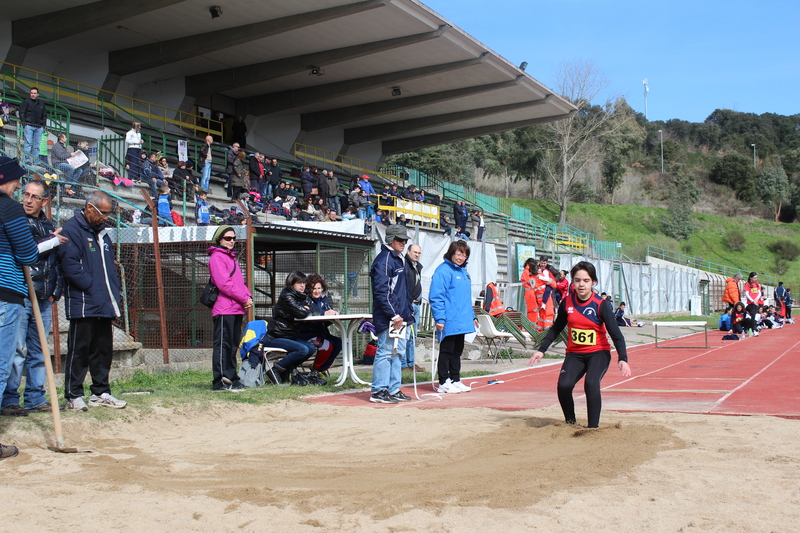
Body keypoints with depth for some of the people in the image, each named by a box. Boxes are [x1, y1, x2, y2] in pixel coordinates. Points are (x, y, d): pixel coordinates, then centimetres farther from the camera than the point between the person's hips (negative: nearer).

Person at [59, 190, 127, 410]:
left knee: (104, 350, 11)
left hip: (105, 305, 8)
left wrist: (113, 291, 10)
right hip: (83, 304, -8)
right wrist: (92, 286, -16)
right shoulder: (71, 229, -8)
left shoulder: (102, 232, 19)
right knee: (79, 350, -3)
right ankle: (74, 396, 5)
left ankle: (101, 393, 19)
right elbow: (70, 264, -17)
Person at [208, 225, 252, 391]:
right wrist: (244, 299, -13)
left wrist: (248, 296, 3)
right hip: (224, 309, -9)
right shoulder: (217, 257, -6)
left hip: (237, 309, 9)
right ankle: (220, 381, -9)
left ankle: (231, 378, 18)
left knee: (233, 345, 12)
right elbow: (223, 283, -16)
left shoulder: (232, 258, 23)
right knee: (223, 345, -9)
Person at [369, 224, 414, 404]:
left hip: (399, 316, 10)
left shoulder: (399, 260, 18)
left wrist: (408, 312, 20)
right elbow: (381, 291, -21)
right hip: (387, 317, -10)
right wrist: (393, 315, -22)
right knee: (386, 352, -7)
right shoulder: (384, 260, -13)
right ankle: (378, 391, -1)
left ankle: (394, 390, 20)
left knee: (398, 352, 13)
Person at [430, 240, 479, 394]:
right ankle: (443, 383, 6)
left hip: (461, 321, 8)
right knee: (446, 351, -1)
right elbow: (436, 296, -16)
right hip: (449, 322, -8)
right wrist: (439, 318, -21)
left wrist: (472, 316, 19)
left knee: (457, 351, 14)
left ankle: (455, 380, 22)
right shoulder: (443, 270, -11)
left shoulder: (463, 271, 15)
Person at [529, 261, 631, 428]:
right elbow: (556, 328, 12)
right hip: (574, 354, 3)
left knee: (591, 383, -30)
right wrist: (541, 350, 8)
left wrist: (623, 359, -26)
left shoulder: (601, 305, -12)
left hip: (598, 353, -3)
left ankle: (593, 427, -18)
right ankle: (570, 423, 4)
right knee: (563, 386, -21)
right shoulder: (567, 302, -3)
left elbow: (616, 334, -13)